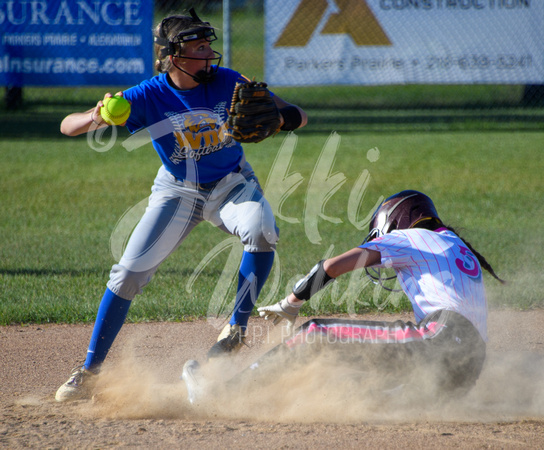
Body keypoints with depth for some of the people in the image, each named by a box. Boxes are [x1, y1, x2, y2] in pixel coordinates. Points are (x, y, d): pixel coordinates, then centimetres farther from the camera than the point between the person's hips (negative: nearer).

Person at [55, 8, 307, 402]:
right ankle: (90, 370, 4)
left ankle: (238, 328, -19)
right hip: (178, 190, 0)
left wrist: (274, 118, -40)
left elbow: (299, 117, -16)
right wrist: (94, 118, -49)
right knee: (129, 273, -8)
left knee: (262, 232, -33)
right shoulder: (149, 96, -22)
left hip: (232, 184, 0)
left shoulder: (227, 82, -19)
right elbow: (68, 126, -25)